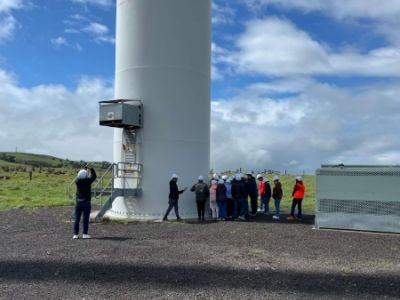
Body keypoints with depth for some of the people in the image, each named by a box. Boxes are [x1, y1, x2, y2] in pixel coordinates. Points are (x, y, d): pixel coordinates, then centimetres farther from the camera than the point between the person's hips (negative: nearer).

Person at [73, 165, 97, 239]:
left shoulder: (77, 181, -4)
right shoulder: (88, 181, -11)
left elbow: (78, 177, 17)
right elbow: (94, 176, 5)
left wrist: (84, 168, 19)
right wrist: (91, 169, 12)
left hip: (78, 203, 3)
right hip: (86, 203, -3)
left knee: (77, 219, 6)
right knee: (85, 219, 0)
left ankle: (75, 234, 6)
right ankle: (85, 234, 1)